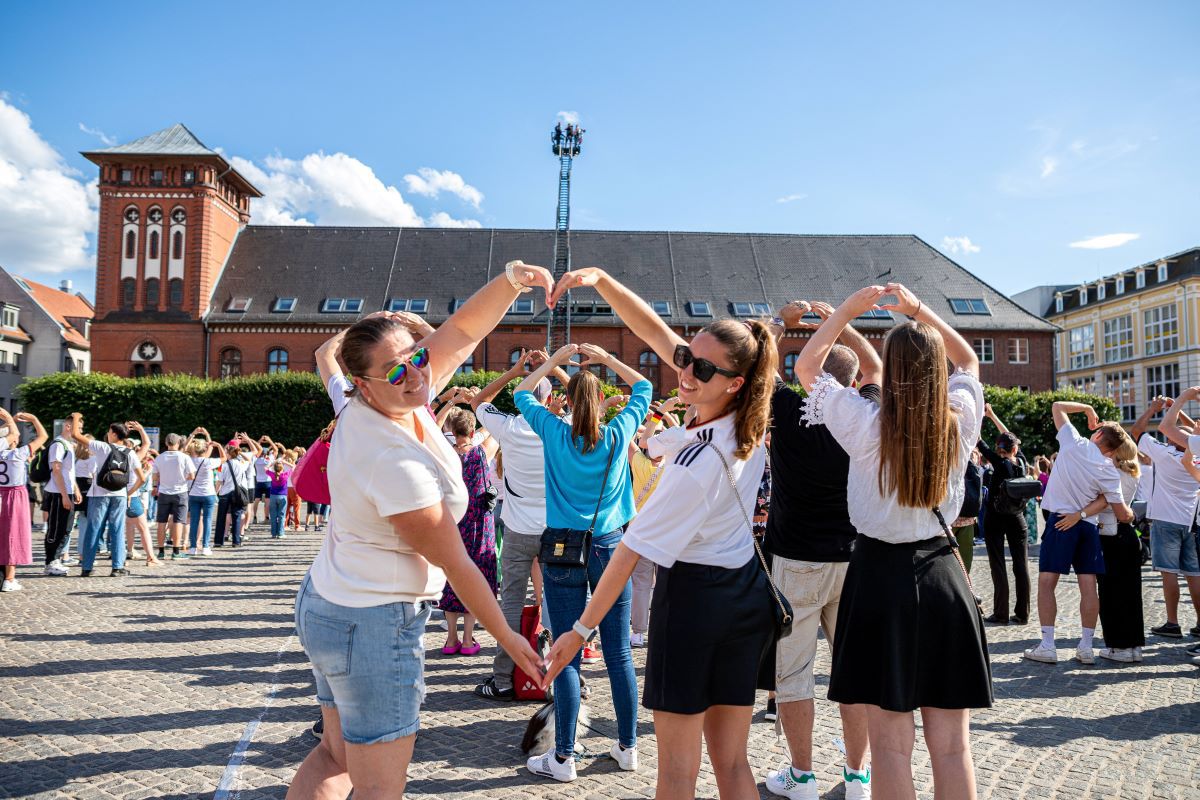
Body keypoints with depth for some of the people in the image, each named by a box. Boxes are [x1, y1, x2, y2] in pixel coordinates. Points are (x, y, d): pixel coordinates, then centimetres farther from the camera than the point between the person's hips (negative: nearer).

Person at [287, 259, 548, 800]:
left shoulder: (370, 403, -5)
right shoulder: (395, 462, -28)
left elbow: (464, 329, 1)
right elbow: (454, 563, -19)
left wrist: (511, 278, -14)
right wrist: (508, 638, -8)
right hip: (375, 624, -10)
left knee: (336, 756, 22)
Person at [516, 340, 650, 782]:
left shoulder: (555, 433, -5)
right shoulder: (618, 434, -2)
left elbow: (521, 393, 13)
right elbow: (643, 388, 15)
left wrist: (555, 360, 16)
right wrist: (606, 359, 15)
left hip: (562, 554, -1)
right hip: (611, 549, 2)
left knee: (566, 657, 2)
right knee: (619, 653, 8)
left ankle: (563, 757, 8)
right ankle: (627, 747, 20)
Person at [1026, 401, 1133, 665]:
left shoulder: (1075, 443, -6)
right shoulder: (1110, 472, -1)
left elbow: (1057, 406, 6)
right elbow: (1122, 515, 3)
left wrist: (1088, 408, 15)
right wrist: (1131, 513, 24)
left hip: (1060, 521, -3)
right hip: (1088, 525, 3)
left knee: (1046, 582, 0)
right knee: (1088, 586, 6)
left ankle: (1047, 646, -3)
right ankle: (1086, 646, 8)